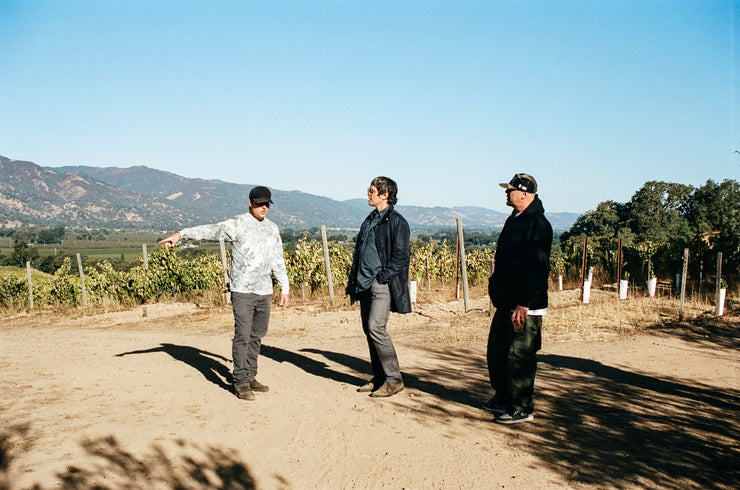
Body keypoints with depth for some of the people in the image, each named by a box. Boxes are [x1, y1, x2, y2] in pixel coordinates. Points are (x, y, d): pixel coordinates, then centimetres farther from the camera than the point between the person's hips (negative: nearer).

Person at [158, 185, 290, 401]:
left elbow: (278, 261, 19)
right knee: (242, 336, -5)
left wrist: (285, 288, 19)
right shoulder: (237, 224, -4)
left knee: (257, 336, 10)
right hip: (242, 290, -5)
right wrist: (180, 234, -29)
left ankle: (250, 377, 21)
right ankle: (241, 382, 3)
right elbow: (210, 230, -16)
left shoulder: (272, 229, 13)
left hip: (264, 291, 5)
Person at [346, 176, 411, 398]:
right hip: (365, 284, 8)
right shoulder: (369, 220, 18)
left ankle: (394, 379, -5)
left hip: (382, 285, -8)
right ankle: (379, 378, 17)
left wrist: (382, 278, -15)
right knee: (368, 330, 8)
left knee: (376, 328, -15)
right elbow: (359, 251, 23)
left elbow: (400, 256, -12)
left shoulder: (396, 222, -7)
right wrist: (352, 279, 18)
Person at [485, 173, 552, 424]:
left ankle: (522, 408, 11)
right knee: (497, 351, 16)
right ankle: (503, 399, 30)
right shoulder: (513, 220, 15)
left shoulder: (538, 224, -16)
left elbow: (538, 269, -22)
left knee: (519, 357, -2)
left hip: (526, 306, -10)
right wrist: (496, 289, 20)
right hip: (506, 303, 10)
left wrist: (524, 304, -24)